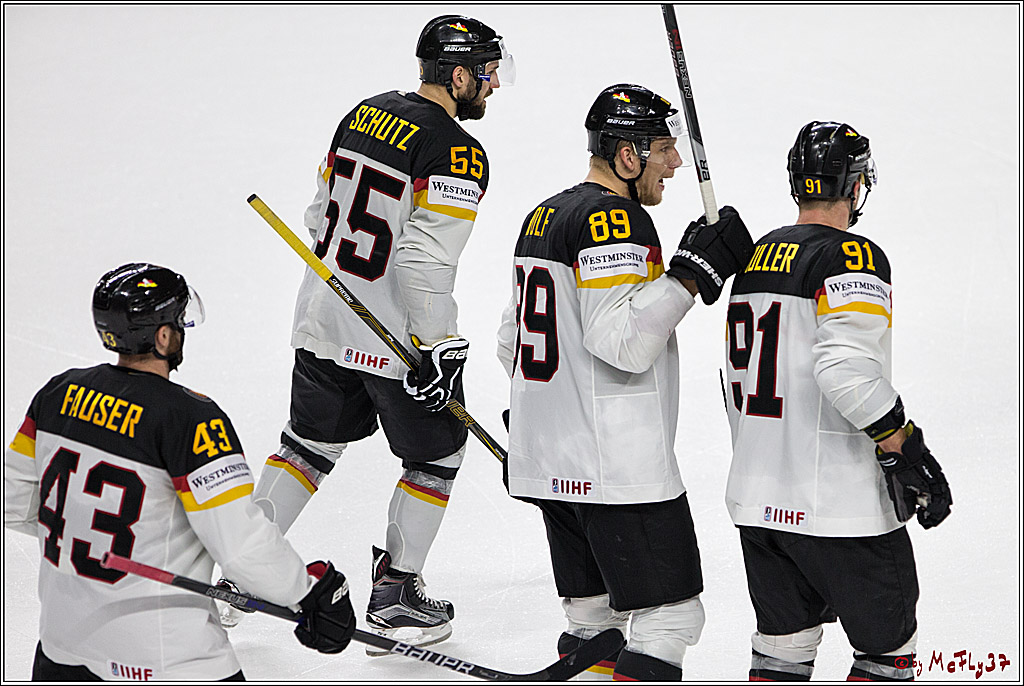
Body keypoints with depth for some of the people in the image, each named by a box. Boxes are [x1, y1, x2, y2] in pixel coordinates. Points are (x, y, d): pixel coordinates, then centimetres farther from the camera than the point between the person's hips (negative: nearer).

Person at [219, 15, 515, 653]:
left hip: (325, 318, 7)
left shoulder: (366, 112, 7)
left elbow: (322, 211, 15)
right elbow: (426, 262, -24)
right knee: (436, 454, 12)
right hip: (398, 338, -7)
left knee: (310, 443, 20)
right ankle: (394, 599, 16)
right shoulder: (458, 153, -18)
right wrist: (441, 352, -20)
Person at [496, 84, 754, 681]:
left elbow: (512, 340, 23)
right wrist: (693, 272, -19)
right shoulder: (616, 218, -14)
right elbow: (623, 342, -24)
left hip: (549, 466, 10)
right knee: (670, 618, -6)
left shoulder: (544, 217, 16)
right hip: (618, 469, -10)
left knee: (595, 619, 15)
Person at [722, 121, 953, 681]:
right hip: (838, 506, -8)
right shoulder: (851, 258, -14)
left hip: (756, 502, 8)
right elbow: (849, 370, -28)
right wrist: (908, 453, -19)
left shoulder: (756, 258, 12)